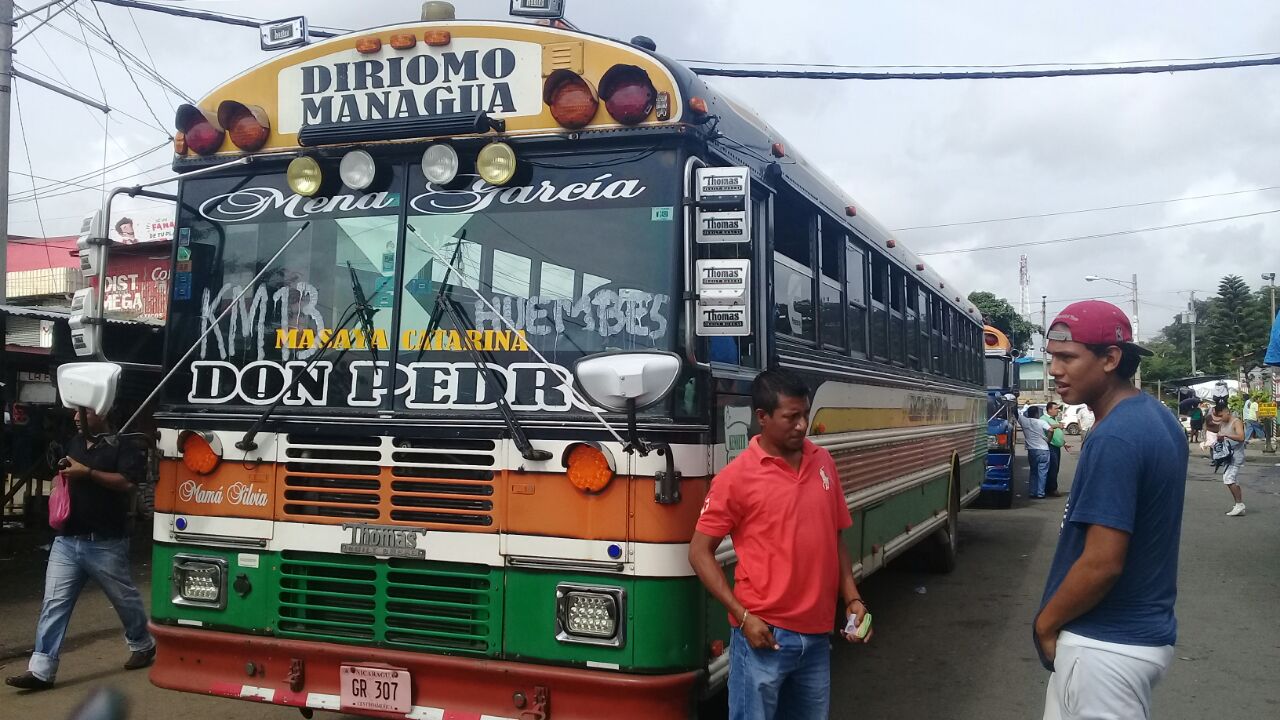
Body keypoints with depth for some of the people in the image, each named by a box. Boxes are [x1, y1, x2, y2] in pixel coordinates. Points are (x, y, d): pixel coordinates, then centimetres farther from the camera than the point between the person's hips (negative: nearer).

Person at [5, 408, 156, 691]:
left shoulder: (122, 445, -8)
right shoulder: (73, 443, 14)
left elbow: (128, 482, -22)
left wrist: (87, 472, -23)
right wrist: (64, 475, 9)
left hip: (105, 543, -6)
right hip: (67, 540, 6)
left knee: (124, 597, 10)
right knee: (54, 603, -2)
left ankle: (143, 645, 31)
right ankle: (41, 670, -2)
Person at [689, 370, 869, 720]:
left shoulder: (823, 462, 6)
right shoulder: (737, 476, -11)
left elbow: (836, 540, 14)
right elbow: (699, 552, -8)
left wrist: (852, 599, 4)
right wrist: (743, 616, -15)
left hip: (817, 635, 5)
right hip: (764, 634, -5)